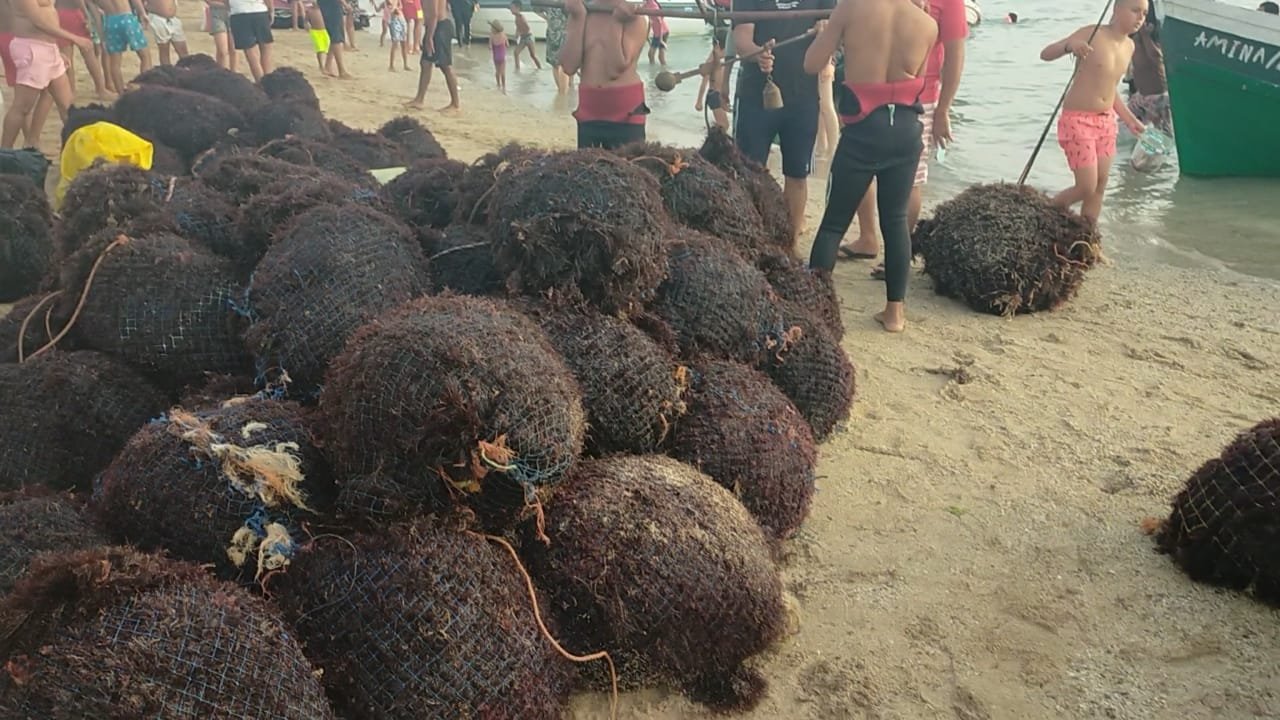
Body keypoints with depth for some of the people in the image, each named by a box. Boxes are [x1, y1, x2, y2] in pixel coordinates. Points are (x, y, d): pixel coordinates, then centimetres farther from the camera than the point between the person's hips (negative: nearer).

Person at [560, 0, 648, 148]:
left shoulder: (634, 19, -4)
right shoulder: (578, 13, 7)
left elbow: (616, 68, -17)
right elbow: (569, 66, -6)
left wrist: (617, 21, -16)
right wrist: (578, 18, -6)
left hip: (625, 112, -4)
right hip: (588, 111, 4)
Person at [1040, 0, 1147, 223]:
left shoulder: (1129, 47, 8)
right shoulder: (1092, 34, -13)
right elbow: (1045, 54, -17)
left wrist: (1129, 118, 19)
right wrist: (1069, 45, -38)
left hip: (1106, 121, 7)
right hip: (1077, 120, -7)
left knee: (1100, 187, 7)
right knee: (1087, 187, -9)